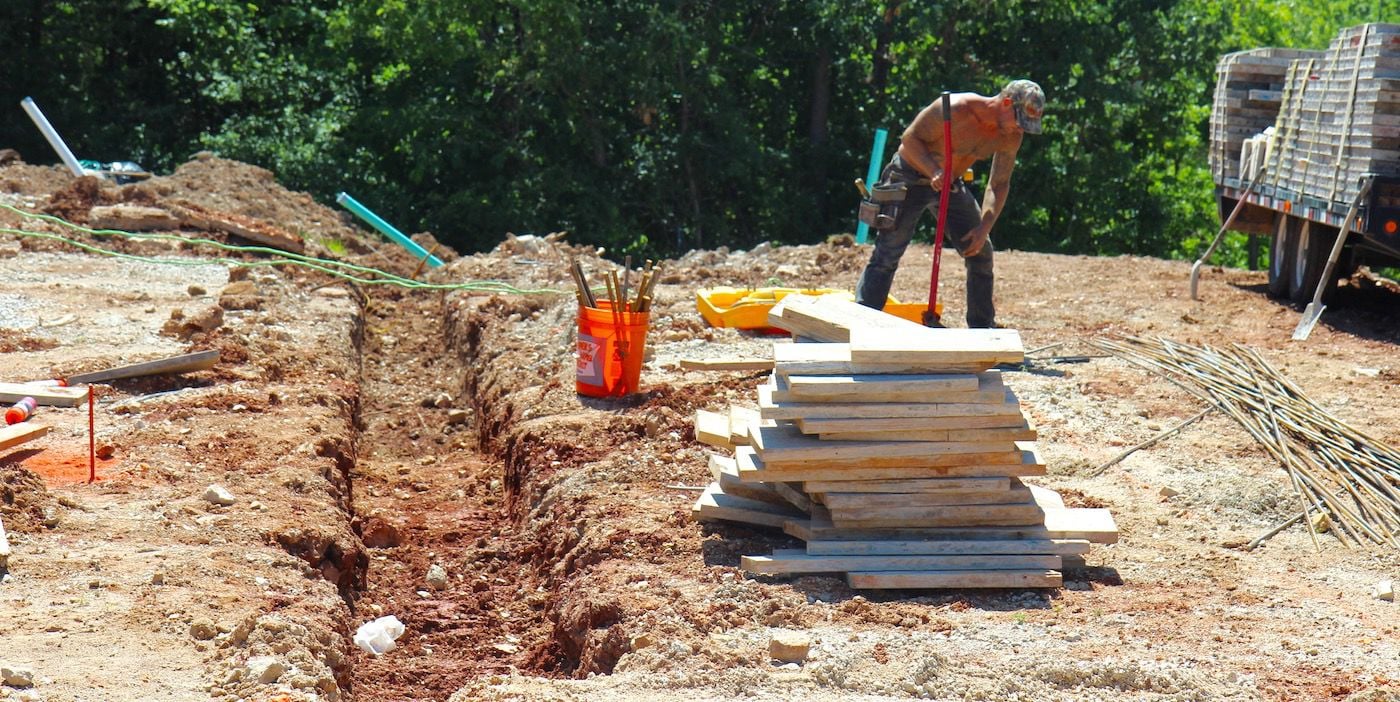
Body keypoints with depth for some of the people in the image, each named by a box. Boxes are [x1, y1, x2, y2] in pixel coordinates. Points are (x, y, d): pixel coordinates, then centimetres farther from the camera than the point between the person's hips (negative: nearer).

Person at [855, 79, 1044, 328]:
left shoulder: (1011, 136, -10)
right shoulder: (956, 109, -30)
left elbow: (999, 184, 0)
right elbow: (910, 138, -21)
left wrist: (985, 228, -11)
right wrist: (934, 171, -37)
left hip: (950, 184, 6)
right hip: (909, 177, -6)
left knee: (981, 252, 4)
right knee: (887, 255, -12)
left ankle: (983, 329, 16)